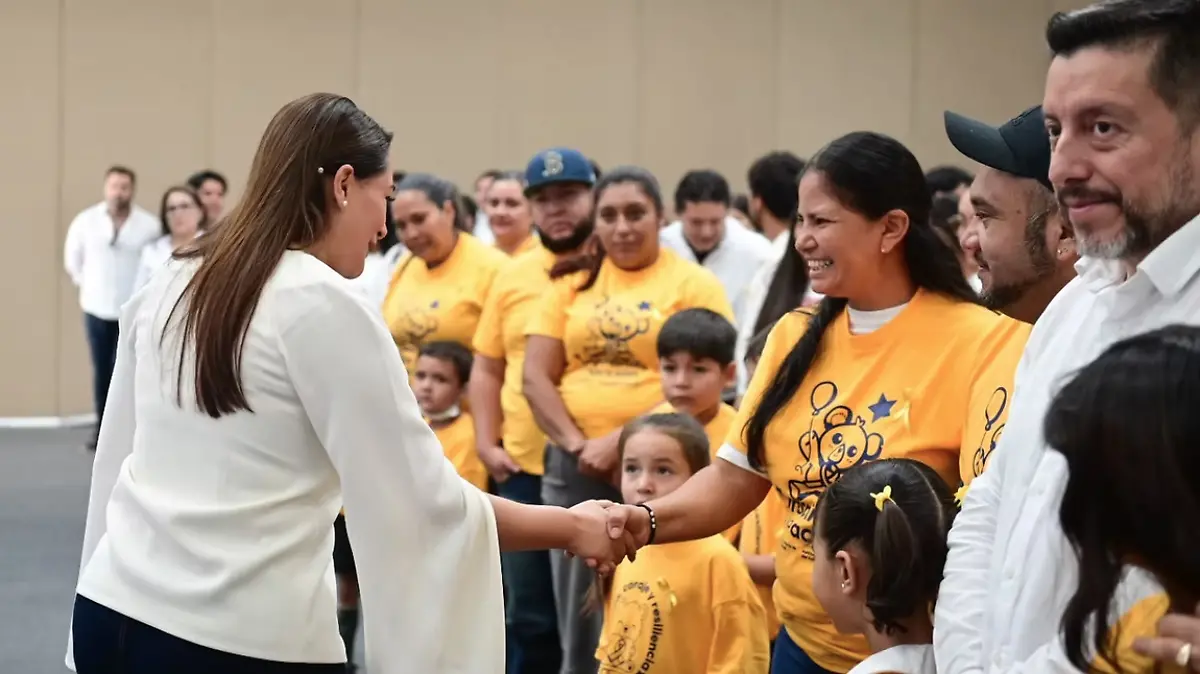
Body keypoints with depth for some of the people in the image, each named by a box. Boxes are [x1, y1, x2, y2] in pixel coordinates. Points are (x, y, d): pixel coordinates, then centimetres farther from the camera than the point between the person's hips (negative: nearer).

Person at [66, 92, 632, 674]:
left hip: (115, 608, 7)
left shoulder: (169, 287, 9)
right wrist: (570, 528, 2)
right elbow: (425, 497, -10)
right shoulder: (325, 306, -11)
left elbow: (116, 453, 14)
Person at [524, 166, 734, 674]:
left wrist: (625, 439, -16)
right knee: (579, 617, 11)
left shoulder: (694, 284, 0)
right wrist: (576, 443, -9)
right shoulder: (572, 282, 10)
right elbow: (536, 376, 5)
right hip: (575, 470, 3)